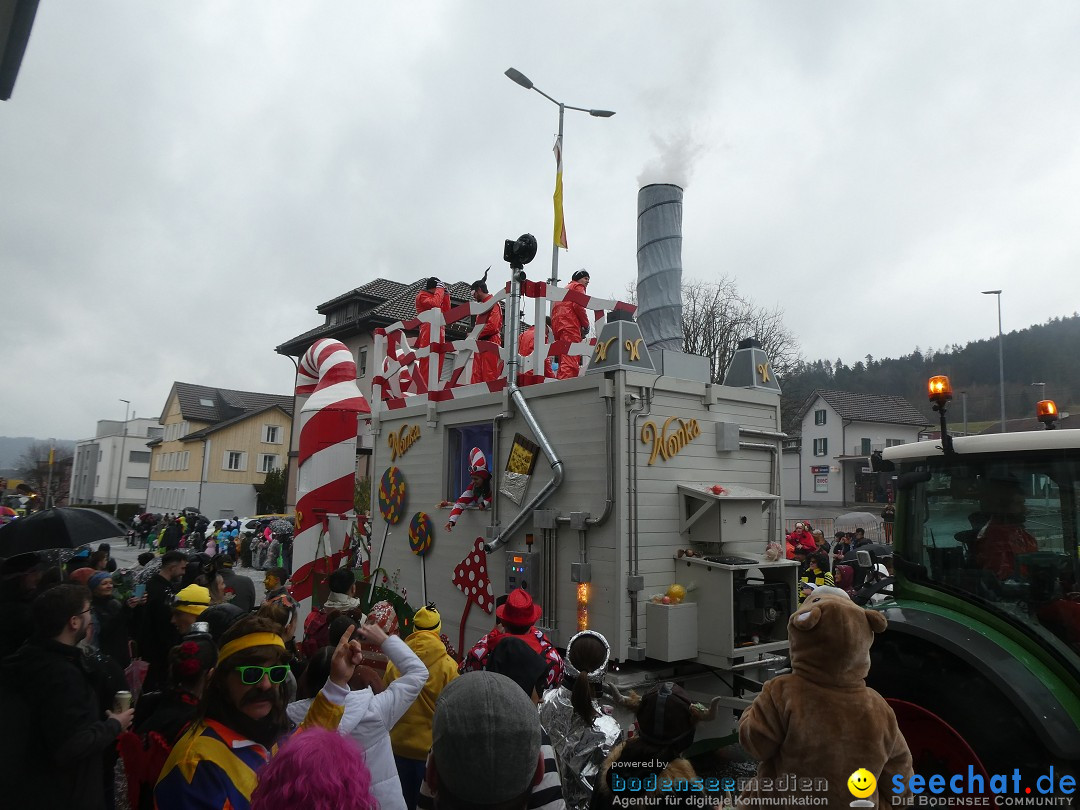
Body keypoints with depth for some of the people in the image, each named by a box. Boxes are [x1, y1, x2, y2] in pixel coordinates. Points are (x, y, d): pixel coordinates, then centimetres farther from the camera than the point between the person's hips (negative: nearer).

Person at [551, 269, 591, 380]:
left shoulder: (566, 288, 35)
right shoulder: (578, 286, 10)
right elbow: (578, 305, -9)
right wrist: (586, 324, -2)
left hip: (557, 323, 9)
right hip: (570, 324, -9)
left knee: (564, 359, 8)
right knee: (571, 359, -20)